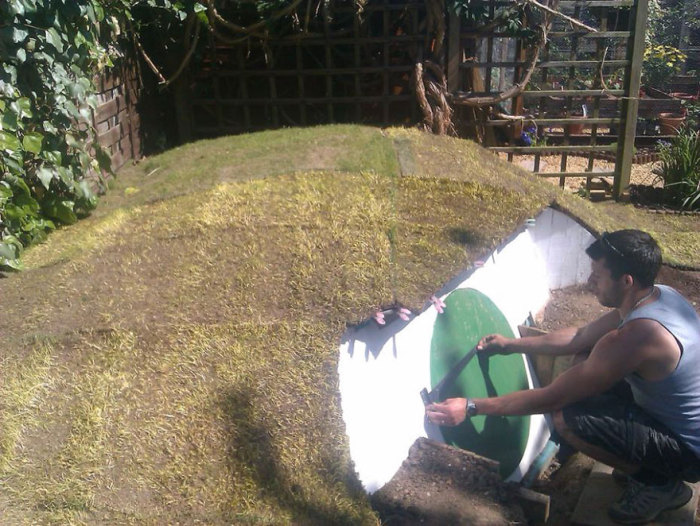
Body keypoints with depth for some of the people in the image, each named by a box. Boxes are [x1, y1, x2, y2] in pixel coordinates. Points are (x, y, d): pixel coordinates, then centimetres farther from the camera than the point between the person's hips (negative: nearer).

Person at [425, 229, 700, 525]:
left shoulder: (635, 336, -35)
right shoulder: (660, 295, -6)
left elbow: (551, 399, -28)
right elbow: (581, 337, 6)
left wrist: (471, 408, -21)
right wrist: (511, 345, 12)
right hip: (676, 414, 9)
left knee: (567, 418, -22)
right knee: (585, 361, 8)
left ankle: (659, 483, 1)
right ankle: (641, 463, 16)